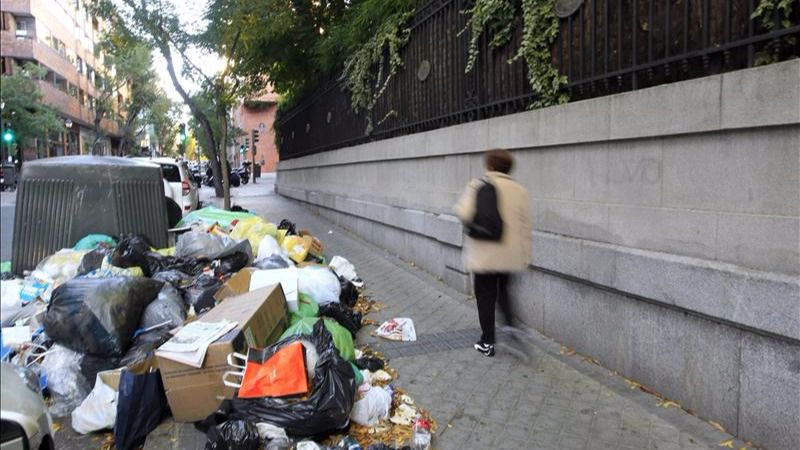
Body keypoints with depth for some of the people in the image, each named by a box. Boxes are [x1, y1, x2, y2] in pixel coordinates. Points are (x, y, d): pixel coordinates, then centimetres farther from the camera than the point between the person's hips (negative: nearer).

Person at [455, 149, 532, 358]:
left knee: (485, 296, 8)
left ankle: (487, 343, 16)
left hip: (484, 254, -4)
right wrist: (525, 256, 10)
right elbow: (525, 225, 4)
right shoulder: (520, 190, 3)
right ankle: (511, 326, 3)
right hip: (510, 256, 4)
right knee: (502, 290, 23)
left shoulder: (479, 185, -8)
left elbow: (463, 213, -16)